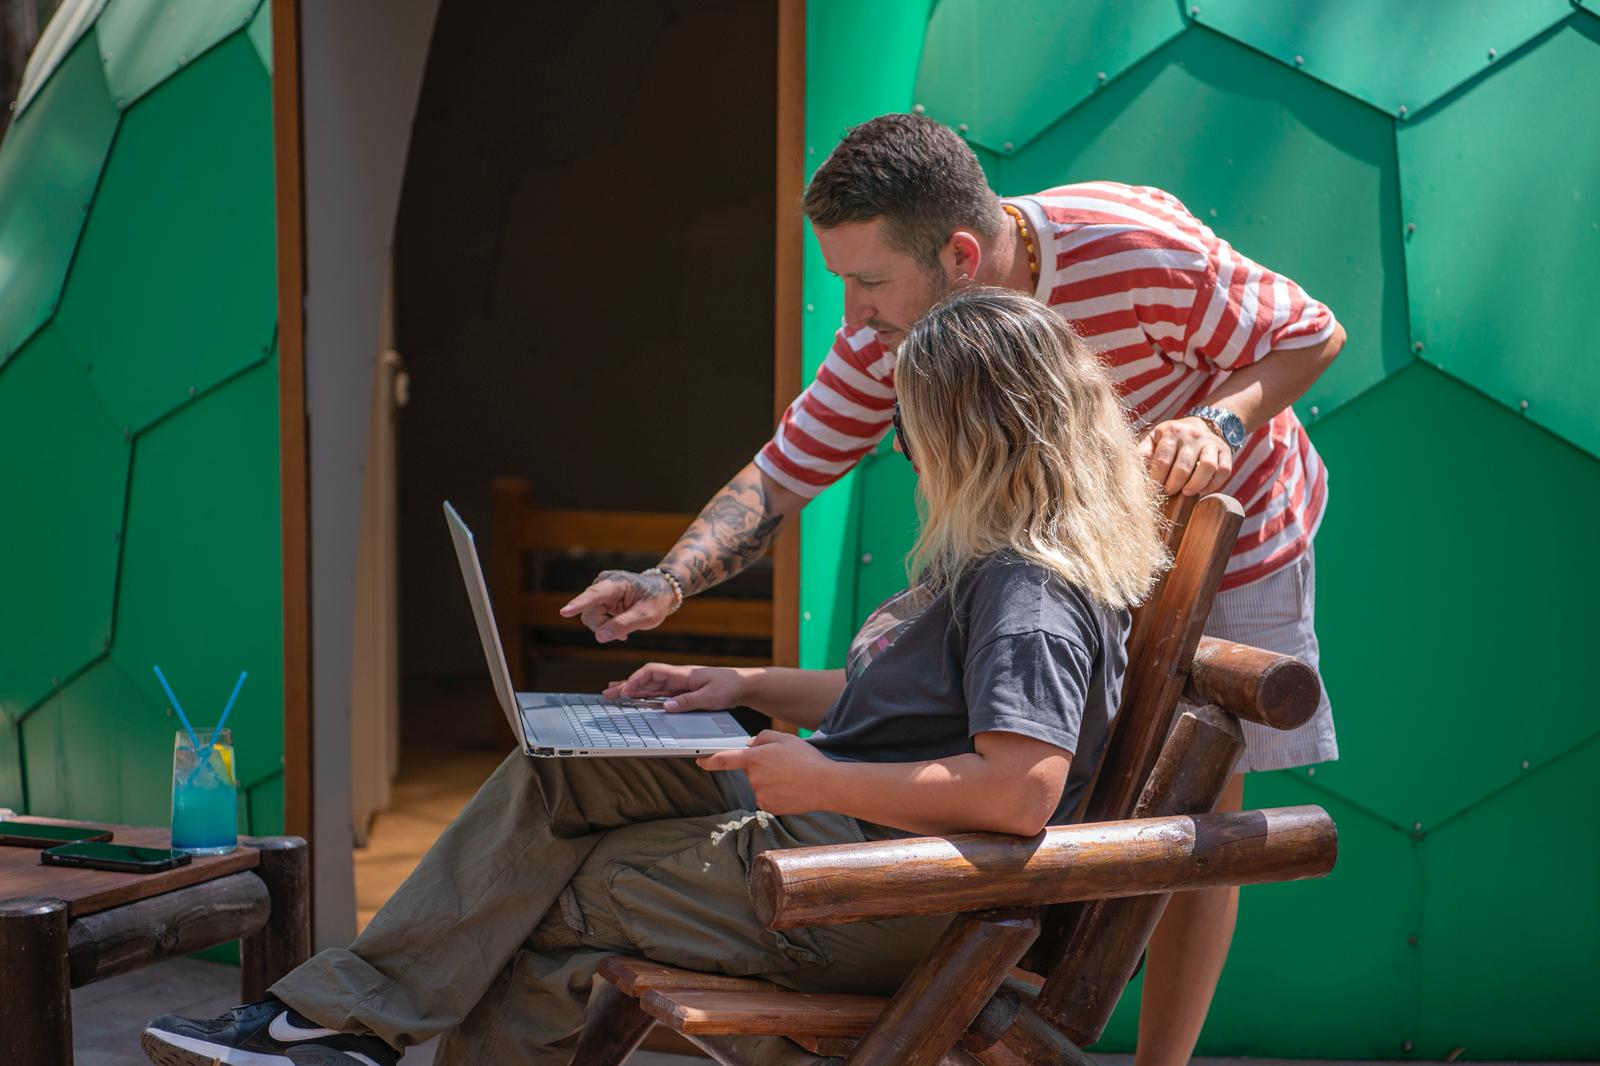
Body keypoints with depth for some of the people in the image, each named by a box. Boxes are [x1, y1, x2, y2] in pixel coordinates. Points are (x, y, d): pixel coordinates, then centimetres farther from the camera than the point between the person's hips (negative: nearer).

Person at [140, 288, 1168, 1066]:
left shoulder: (1031, 593, -21)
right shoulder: (998, 565, 13)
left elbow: (1021, 790, -34)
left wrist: (816, 778, -25)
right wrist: (747, 686, 15)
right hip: (827, 827, 10)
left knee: (546, 904, 0)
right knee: (559, 774, 4)